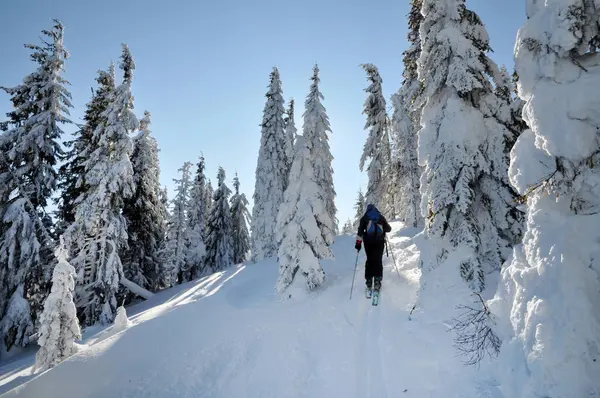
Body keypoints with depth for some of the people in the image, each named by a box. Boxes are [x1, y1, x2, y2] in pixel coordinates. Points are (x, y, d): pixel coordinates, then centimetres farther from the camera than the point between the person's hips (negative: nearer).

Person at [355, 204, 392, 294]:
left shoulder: (364, 218, 8)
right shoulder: (381, 217, 13)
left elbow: (360, 231, -3)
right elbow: (388, 228, 15)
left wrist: (358, 242, -5)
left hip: (368, 241, 0)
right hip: (380, 241, 1)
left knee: (369, 260, 6)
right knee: (378, 260, 3)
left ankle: (369, 282, 0)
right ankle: (377, 281, -9)